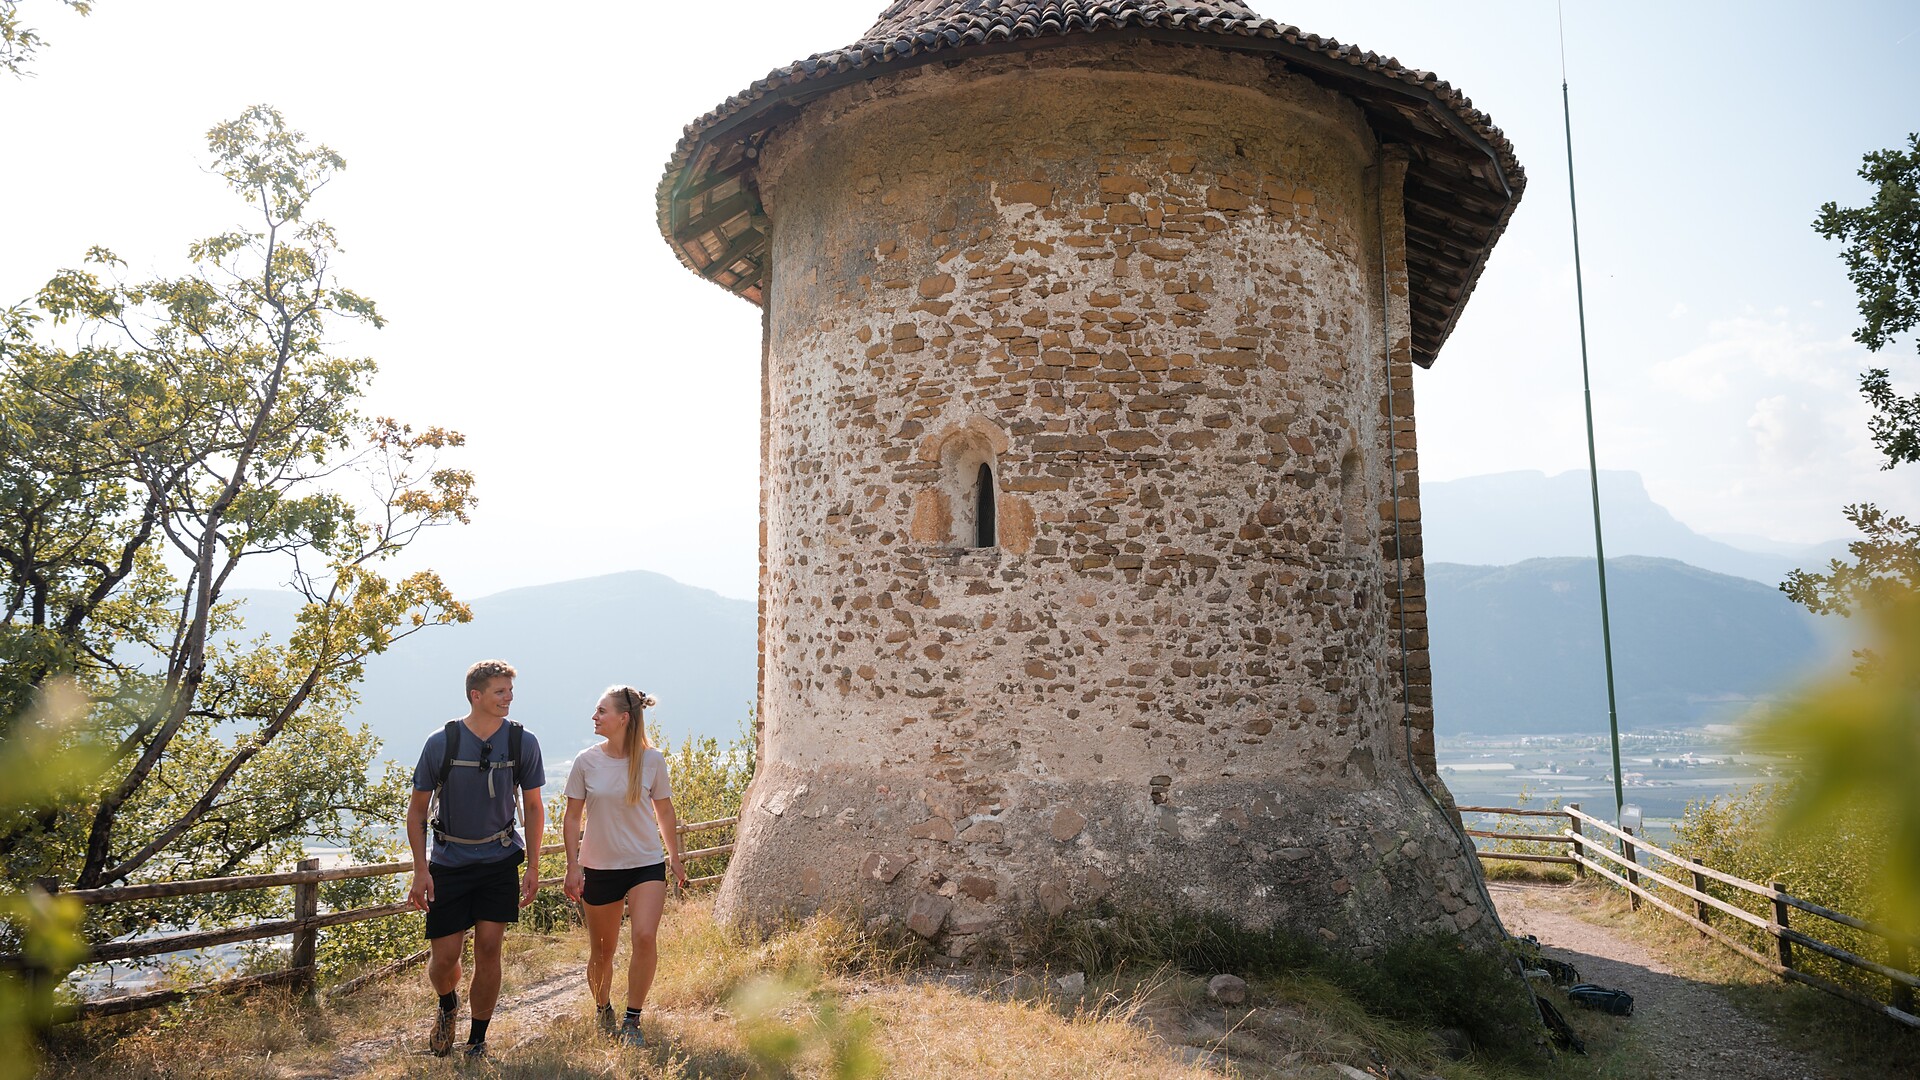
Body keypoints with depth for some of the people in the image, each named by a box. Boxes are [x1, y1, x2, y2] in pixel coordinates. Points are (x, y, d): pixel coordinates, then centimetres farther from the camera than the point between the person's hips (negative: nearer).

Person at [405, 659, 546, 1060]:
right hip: (449, 862, -1)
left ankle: (478, 1042, 15)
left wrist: (533, 867, 2)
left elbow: (533, 807, 5)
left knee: (488, 949, -2)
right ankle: (447, 1006, 35)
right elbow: (417, 810, -2)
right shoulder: (441, 742, -11)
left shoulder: (523, 742, -6)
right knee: (444, 956, 0)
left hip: (500, 861, 1)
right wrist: (420, 871, -7)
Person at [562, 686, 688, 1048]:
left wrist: (674, 857, 12)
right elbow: (572, 817, 2)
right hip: (599, 868, 1)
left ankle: (631, 1022, -4)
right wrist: (573, 865, -4)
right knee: (602, 950, 10)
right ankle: (602, 1011, 37)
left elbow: (664, 812, 7)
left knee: (645, 938, -19)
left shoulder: (652, 760, -5)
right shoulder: (586, 762, -4)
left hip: (647, 863, -1)